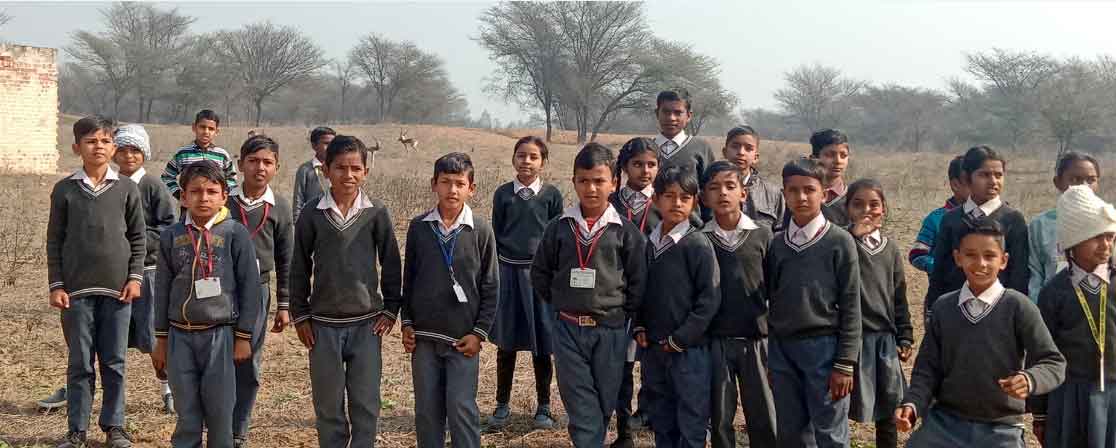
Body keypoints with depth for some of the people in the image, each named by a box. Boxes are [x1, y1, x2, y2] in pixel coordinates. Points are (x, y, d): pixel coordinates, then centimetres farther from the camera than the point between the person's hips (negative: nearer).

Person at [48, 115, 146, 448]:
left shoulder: (126, 189, 4)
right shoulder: (64, 190, 3)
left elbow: (138, 237, 8)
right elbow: (54, 241, 5)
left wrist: (135, 277, -1)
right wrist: (56, 285, -1)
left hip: (117, 288, 0)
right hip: (76, 289, 0)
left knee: (114, 362, 6)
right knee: (79, 363, 5)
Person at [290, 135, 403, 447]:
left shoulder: (377, 214, -2)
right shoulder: (312, 214, -2)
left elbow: (391, 264, 5)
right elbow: (299, 268, 4)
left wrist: (391, 309, 1)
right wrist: (300, 315, 3)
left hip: (366, 324, 0)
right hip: (323, 325, 0)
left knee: (366, 405, 4)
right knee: (328, 405, 8)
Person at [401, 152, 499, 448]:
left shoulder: (480, 231, -4)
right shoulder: (418, 227, 1)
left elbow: (491, 287, -1)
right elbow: (408, 280, 9)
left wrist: (479, 333, -6)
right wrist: (407, 323, 5)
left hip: (463, 338, -2)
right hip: (424, 336, 2)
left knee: (461, 408, -4)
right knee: (427, 410, 9)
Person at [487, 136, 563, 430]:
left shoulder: (551, 195, 0)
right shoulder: (503, 194, 4)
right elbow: (495, 236, 8)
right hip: (508, 272, 1)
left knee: (541, 344, 4)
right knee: (506, 343, 7)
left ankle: (543, 407, 17)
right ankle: (502, 405, 19)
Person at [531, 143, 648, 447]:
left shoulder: (626, 232, -4)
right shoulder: (559, 228, 1)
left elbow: (638, 281, -1)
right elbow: (540, 272, 10)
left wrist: (622, 314, -2)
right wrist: (558, 303, 5)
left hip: (611, 331, -1)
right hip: (568, 329, 1)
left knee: (604, 403, 10)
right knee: (581, 407, -1)